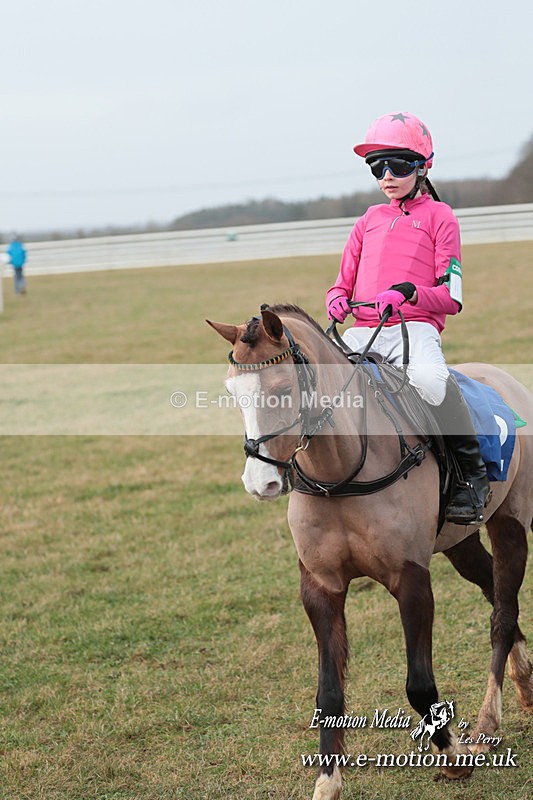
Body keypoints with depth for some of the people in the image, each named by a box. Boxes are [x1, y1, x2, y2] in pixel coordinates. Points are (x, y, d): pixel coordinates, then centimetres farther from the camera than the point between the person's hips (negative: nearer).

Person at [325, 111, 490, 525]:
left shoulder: (439, 216, 9)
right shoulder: (369, 221, 24)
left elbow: (451, 297, 0)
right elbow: (343, 283, 24)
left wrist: (409, 293, -19)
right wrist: (337, 301, -1)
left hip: (414, 328, -5)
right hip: (362, 331, 5)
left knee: (429, 380, -38)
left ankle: (473, 473, -20)